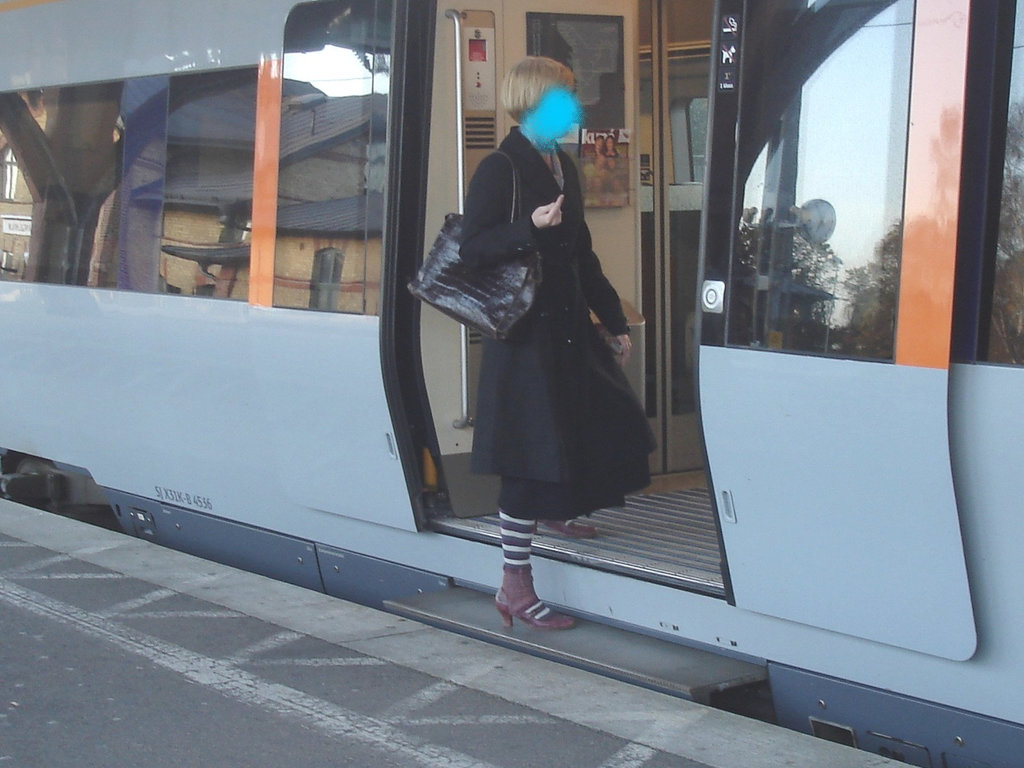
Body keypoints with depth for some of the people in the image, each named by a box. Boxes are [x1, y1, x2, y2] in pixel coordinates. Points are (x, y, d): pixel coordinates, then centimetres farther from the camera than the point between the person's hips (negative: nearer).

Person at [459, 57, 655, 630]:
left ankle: (557, 512, 49)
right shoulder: (500, 170, -11)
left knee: (604, 423, 20)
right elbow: (472, 249, -17)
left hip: (570, 326, 9)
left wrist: (615, 319, 23)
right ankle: (515, 586, -2)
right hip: (526, 331, -9)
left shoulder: (563, 167, 15)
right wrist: (529, 228, -30)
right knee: (532, 452, -9)